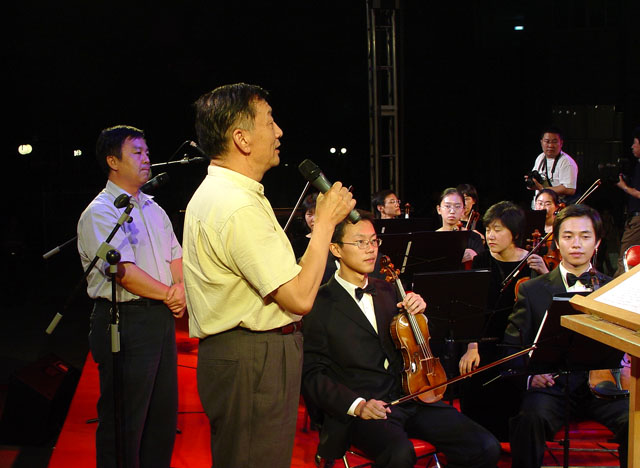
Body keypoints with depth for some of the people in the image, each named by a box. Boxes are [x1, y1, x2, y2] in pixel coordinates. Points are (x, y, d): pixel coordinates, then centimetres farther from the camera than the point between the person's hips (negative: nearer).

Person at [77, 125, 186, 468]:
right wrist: (168, 295, -10)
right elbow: (123, 272, -18)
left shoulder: (153, 209, 17)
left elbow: (176, 256, 16)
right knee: (125, 418, 0)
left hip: (162, 317, 8)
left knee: (164, 411, 15)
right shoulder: (100, 213, -10)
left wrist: (180, 289, -5)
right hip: (125, 322, -8)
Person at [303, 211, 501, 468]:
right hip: (363, 411, -6)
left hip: (410, 396, 6)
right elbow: (314, 374, -6)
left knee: (486, 447, -13)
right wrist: (357, 405, -19)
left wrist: (417, 311, 2)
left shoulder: (386, 290, 15)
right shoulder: (320, 305, -4)